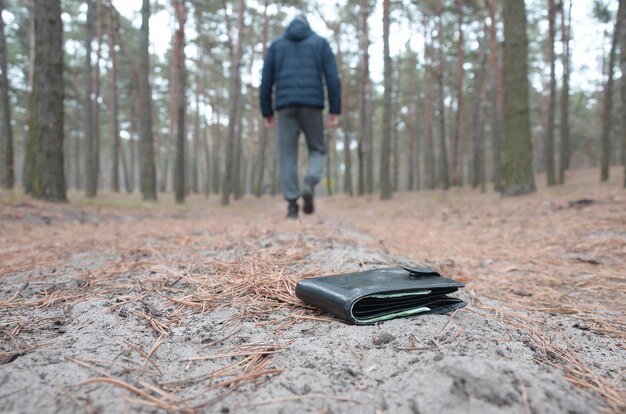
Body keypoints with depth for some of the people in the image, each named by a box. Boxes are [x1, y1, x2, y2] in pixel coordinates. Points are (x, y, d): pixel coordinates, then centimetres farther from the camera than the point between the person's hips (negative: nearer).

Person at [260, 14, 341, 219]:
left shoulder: (276, 45, 18)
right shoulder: (320, 42, 15)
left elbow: (266, 81, 11)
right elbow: (332, 78, 3)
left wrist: (267, 112, 15)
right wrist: (335, 110, 2)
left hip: (286, 105, 1)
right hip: (312, 105, -1)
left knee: (288, 155, 4)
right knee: (317, 150, 11)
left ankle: (292, 204, -5)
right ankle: (310, 185, -16)